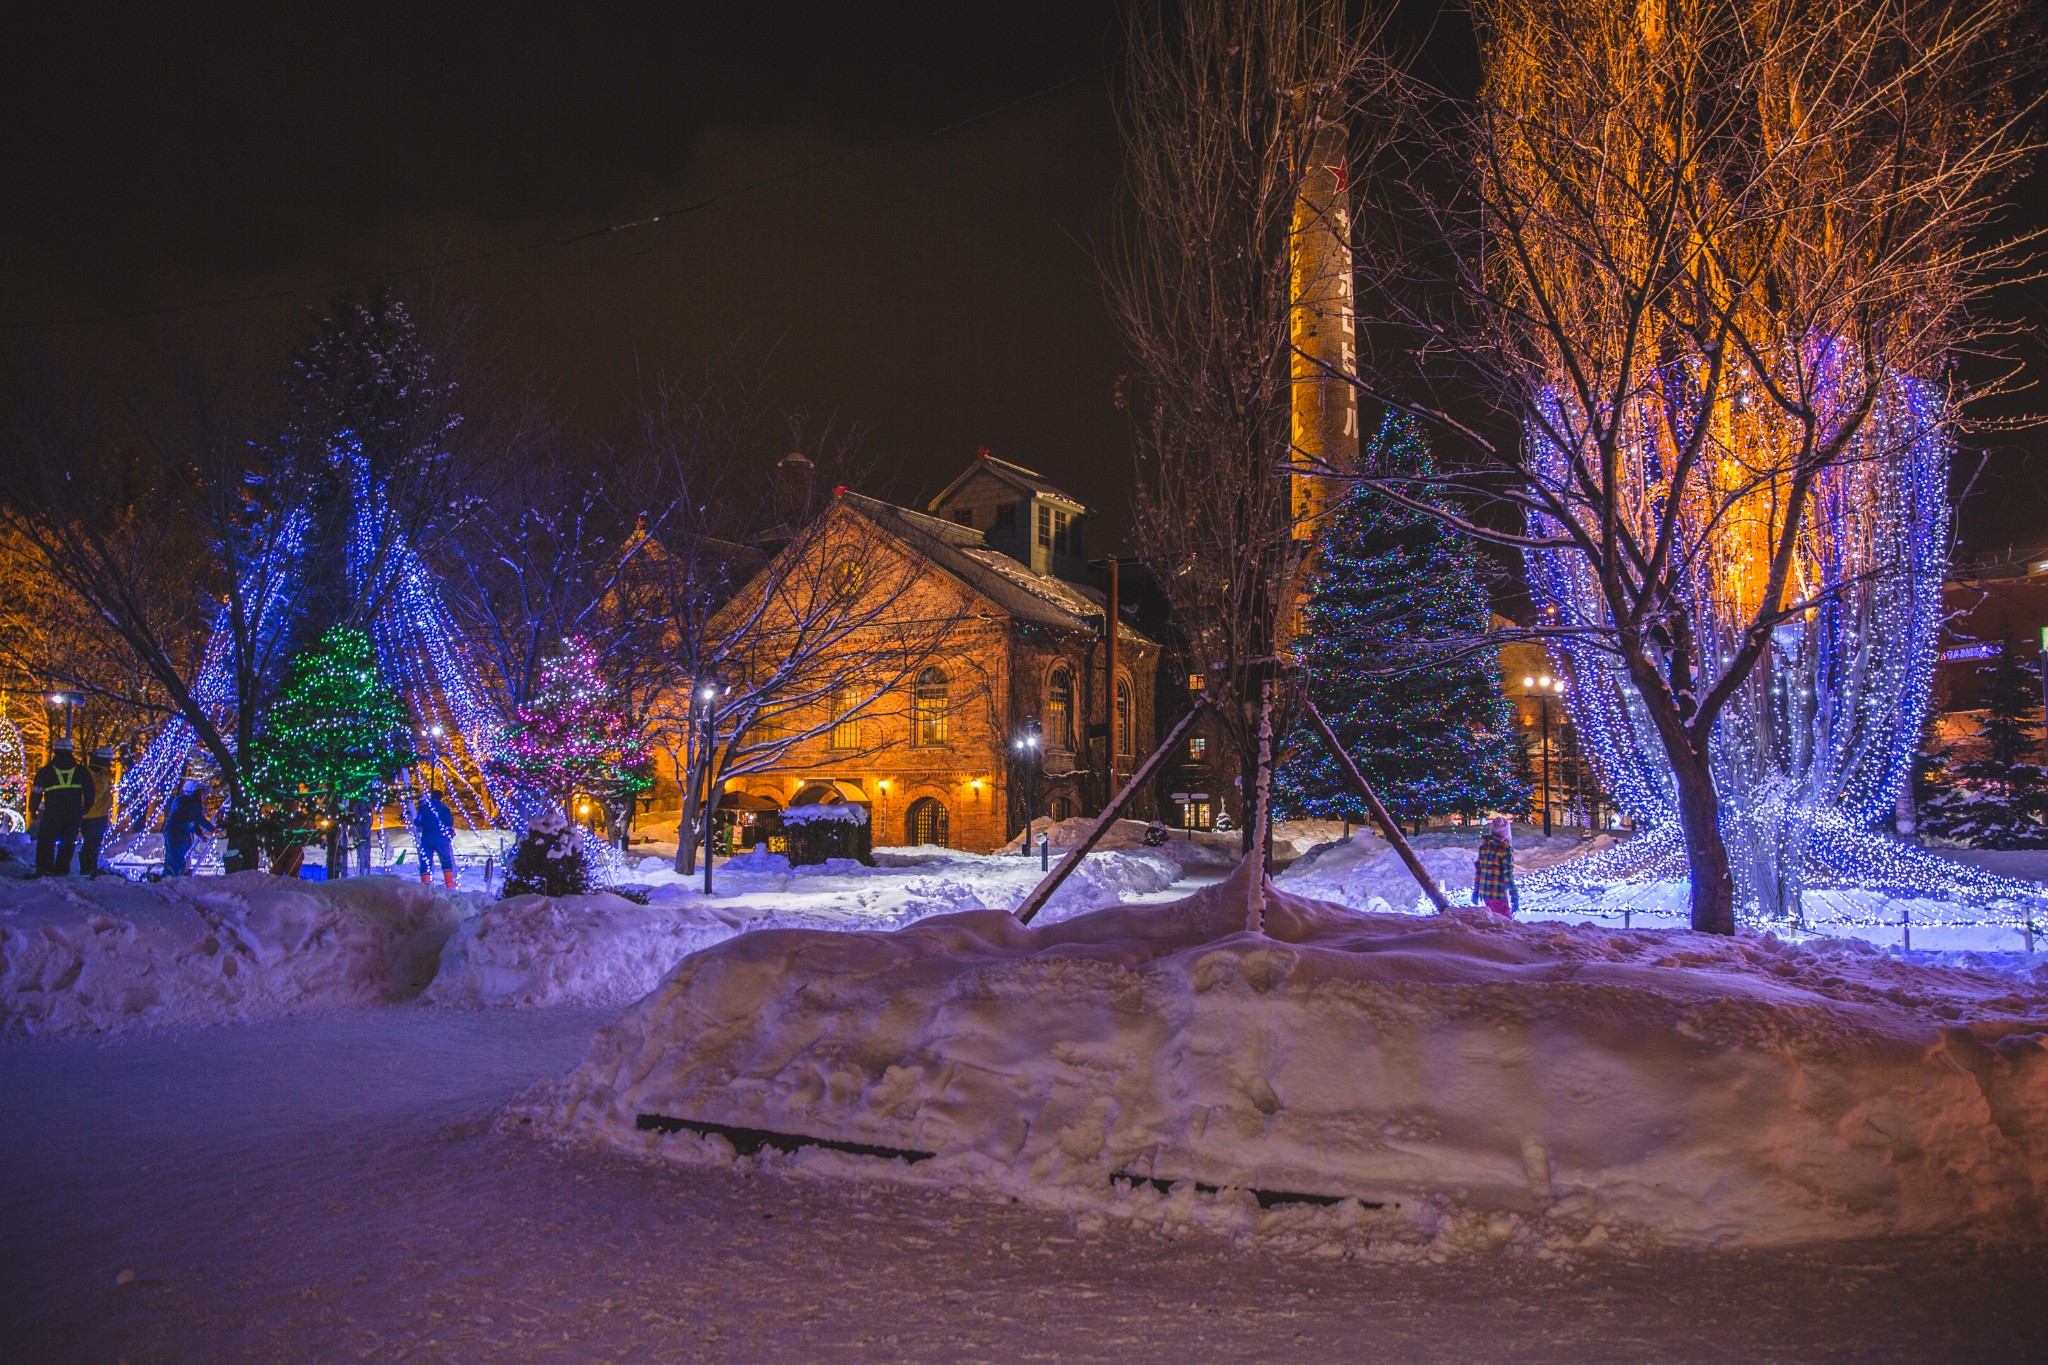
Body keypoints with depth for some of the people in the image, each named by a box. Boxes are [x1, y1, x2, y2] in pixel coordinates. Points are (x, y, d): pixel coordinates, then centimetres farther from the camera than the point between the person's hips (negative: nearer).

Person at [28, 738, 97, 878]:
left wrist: (32, 809, 16)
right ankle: (61, 870, 8)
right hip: (75, 814, 1)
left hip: (52, 813, -1)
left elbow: (36, 791, 4)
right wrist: (86, 809, 22)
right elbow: (90, 792, 9)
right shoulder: (82, 771, 7)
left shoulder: (45, 771, 3)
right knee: (68, 842, 12)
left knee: (46, 841, 11)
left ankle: (45, 869, 4)